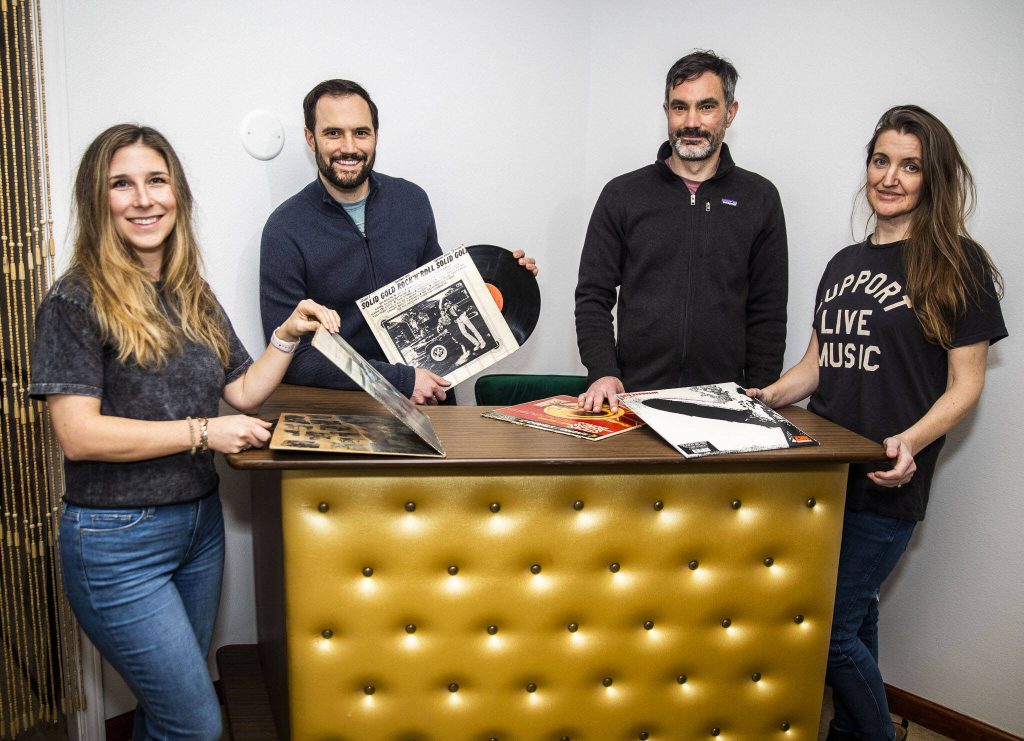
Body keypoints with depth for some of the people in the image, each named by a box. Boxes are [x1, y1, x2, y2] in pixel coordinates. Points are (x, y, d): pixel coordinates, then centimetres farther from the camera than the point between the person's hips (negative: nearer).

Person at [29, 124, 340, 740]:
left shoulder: (194, 296, 10)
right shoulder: (78, 300, -12)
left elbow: (243, 393, 11)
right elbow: (77, 434, -18)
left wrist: (288, 337, -3)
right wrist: (201, 432, -19)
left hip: (201, 521, 7)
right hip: (117, 537, -7)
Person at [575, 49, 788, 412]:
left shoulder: (759, 199, 8)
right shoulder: (622, 194, 7)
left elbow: (768, 313, 8)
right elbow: (593, 297, 6)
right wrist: (602, 372, -9)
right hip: (633, 395, 0)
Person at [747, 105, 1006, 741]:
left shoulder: (957, 265, -5)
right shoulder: (846, 263, 13)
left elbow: (965, 383, -7)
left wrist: (910, 442, -23)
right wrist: (768, 396, -3)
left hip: (886, 482, -5)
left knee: (829, 628, -3)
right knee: (855, 617, 17)